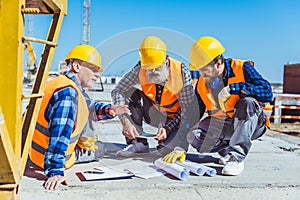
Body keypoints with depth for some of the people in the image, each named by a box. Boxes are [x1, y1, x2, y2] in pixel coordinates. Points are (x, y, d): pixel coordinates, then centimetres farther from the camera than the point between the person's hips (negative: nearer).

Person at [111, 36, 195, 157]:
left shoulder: (182, 72, -23)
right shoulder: (140, 69, -18)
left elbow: (188, 108, -19)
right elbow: (117, 91, -21)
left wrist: (168, 128, -30)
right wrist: (125, 121, -34)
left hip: (175, 118, -3)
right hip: (154, 115, 3)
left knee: (167, 151, -29)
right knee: (130, 93, -21)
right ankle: (138, 143, -16)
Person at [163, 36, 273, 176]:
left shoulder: (242, 68, -15)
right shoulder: (201, 83, -2)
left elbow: (267, 92, -30)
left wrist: (231, 88, -32)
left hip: (251, 125, -3)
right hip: (221, 125, 4)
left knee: (248, 102, -36)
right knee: (193, 136, -24)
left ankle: (237, 157, -29)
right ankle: (227, 150, 2)